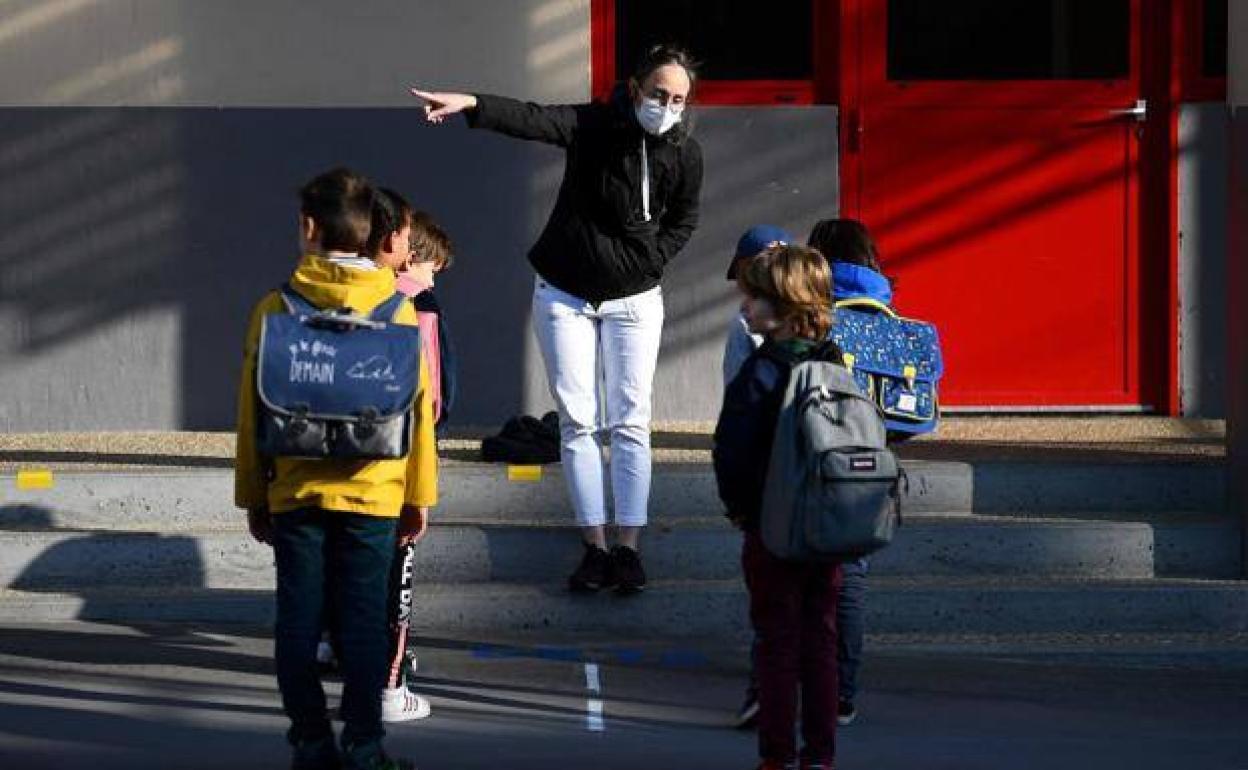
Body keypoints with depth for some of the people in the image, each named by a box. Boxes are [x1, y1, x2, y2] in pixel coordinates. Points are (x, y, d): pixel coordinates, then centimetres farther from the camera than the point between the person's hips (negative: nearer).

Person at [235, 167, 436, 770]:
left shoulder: (277, 307, -3)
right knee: (364, 622, 3)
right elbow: (417, 409, 0)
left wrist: (254, 497, 10)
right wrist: (420, 495, 9)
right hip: (373, 494, 0)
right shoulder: (398, 308, -2)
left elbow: (252, 410, 1)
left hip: (294, 492, 0)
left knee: (299, 621, 6)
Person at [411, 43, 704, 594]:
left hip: (634, 299, 1)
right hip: (564, 295, -1)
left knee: (630, 423, -2)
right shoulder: (593, 126, -16)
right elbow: (532, 119, -34)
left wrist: (652, 261, -7)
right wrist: (472, 105, -52)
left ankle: (629, 550, 2)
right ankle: (595, 548, 5)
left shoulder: (685, 154, -8)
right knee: (577, 421, 0)